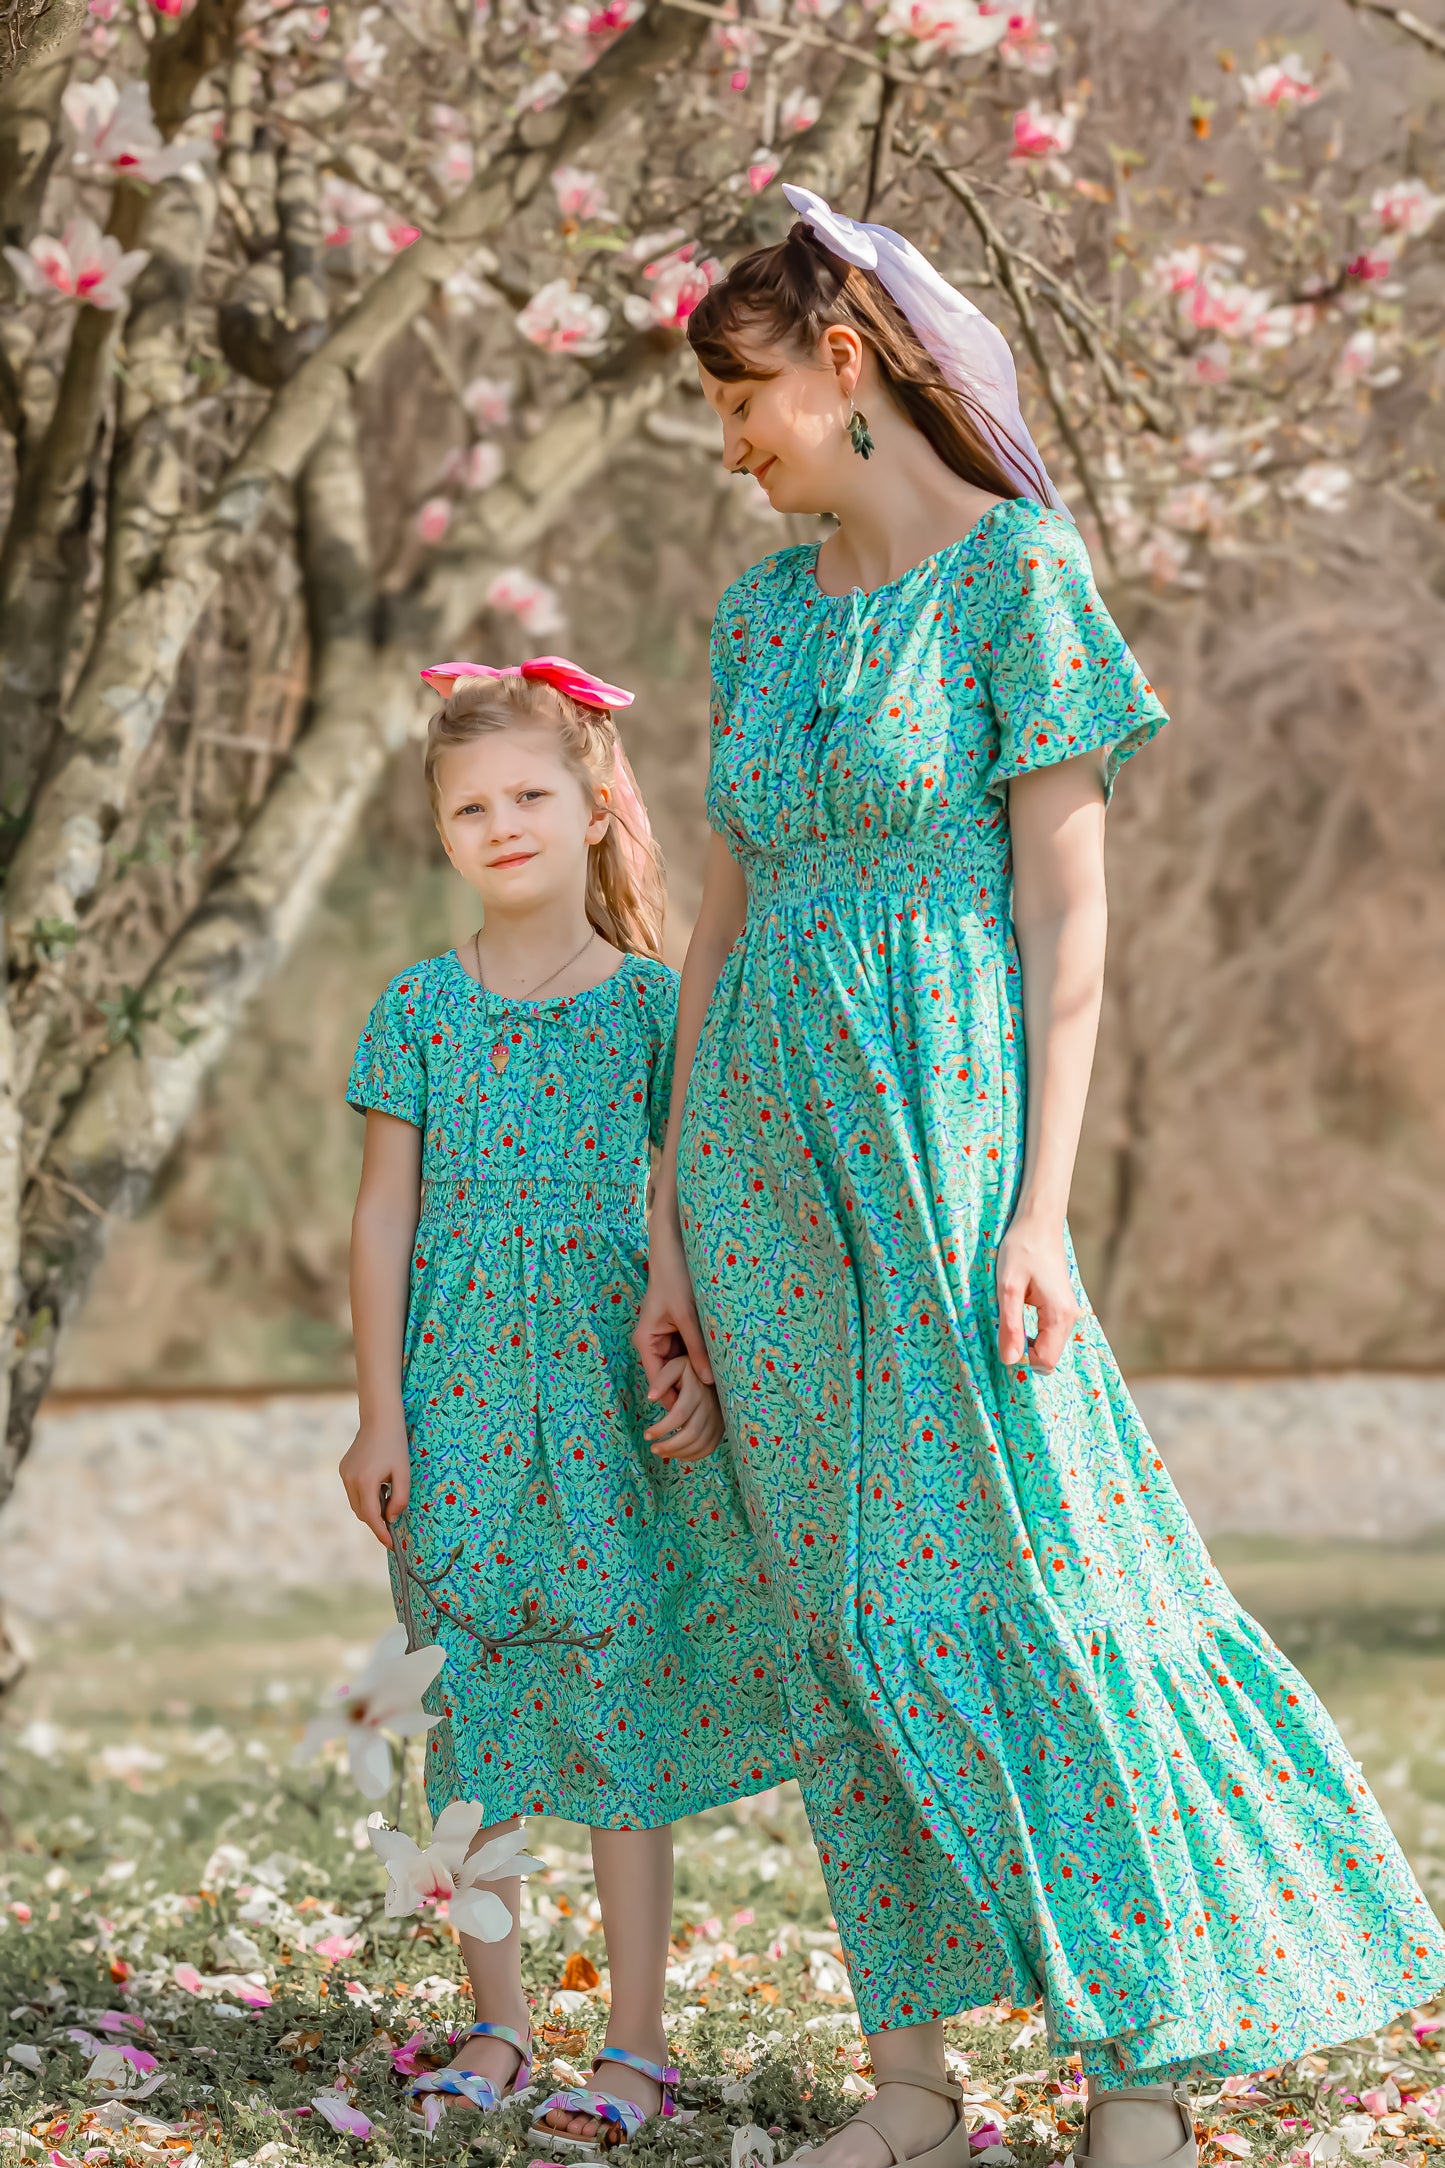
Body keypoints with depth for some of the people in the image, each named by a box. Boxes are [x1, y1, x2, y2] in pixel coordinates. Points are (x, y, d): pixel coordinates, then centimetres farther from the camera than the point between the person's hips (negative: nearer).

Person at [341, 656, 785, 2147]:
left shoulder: (655, 1001, 3)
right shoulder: (420, 1007, 5)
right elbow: (384, 1215, 5)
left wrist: (699, 1362, -7)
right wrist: (380, 1410, 0)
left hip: (610, 1380, -1)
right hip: (460, 1386, 1)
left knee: (619, 1703, -1)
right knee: (471, 1712, 6)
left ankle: (637, 2046, 5)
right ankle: (497, 2024, 17)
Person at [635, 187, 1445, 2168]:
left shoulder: (1015, 569, -5)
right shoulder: (762, 616, 14)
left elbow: (1068, 913, -9)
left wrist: (1037, 1215, -15)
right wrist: (673, 1236, 13)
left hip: (936, 1129, -6)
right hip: (767, 1148, 6)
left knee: (1024, 1586, -8)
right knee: (843, 1621, 6)